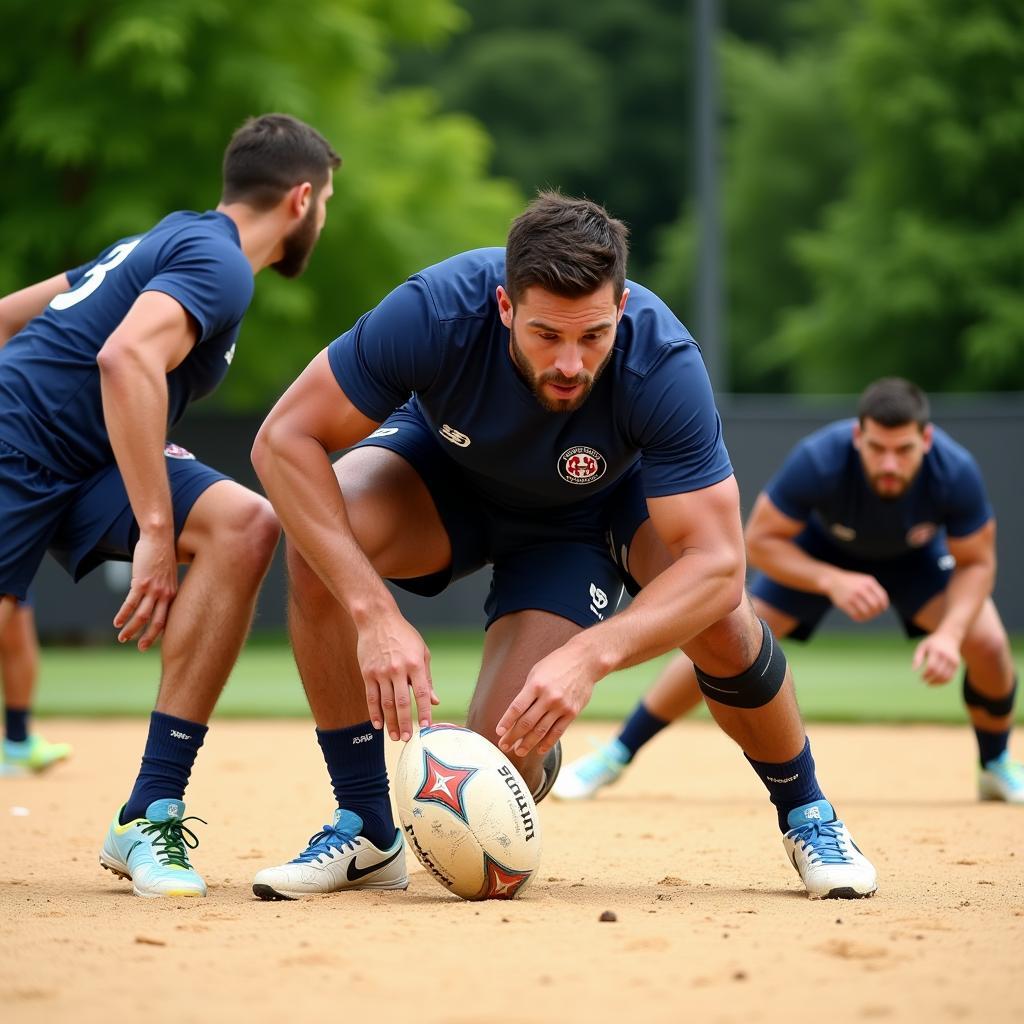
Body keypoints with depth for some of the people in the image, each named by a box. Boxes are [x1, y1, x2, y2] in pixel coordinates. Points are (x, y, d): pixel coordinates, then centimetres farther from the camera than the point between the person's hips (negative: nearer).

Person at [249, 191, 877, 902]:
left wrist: (588, 656, -55)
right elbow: (284, 439, -34)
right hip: (444, 471, 1)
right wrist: (373, 613, -45)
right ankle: (367, 833, -15)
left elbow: (717, 562, -39)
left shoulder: (664, 367, -37)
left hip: (591, 509, -1)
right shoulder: (438, 311, -38)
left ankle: (806, 814, 1)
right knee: (323, 543, -32)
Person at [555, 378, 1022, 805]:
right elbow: (760, 539, -28)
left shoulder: (956, 473, -37)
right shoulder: (818, 461, -41)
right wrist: (832, 582, -43)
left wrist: (949, 634, -40)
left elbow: (976, 563, -22)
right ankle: (616, 755, 5)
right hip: (820, 547, -1)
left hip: (914, 555, 1)